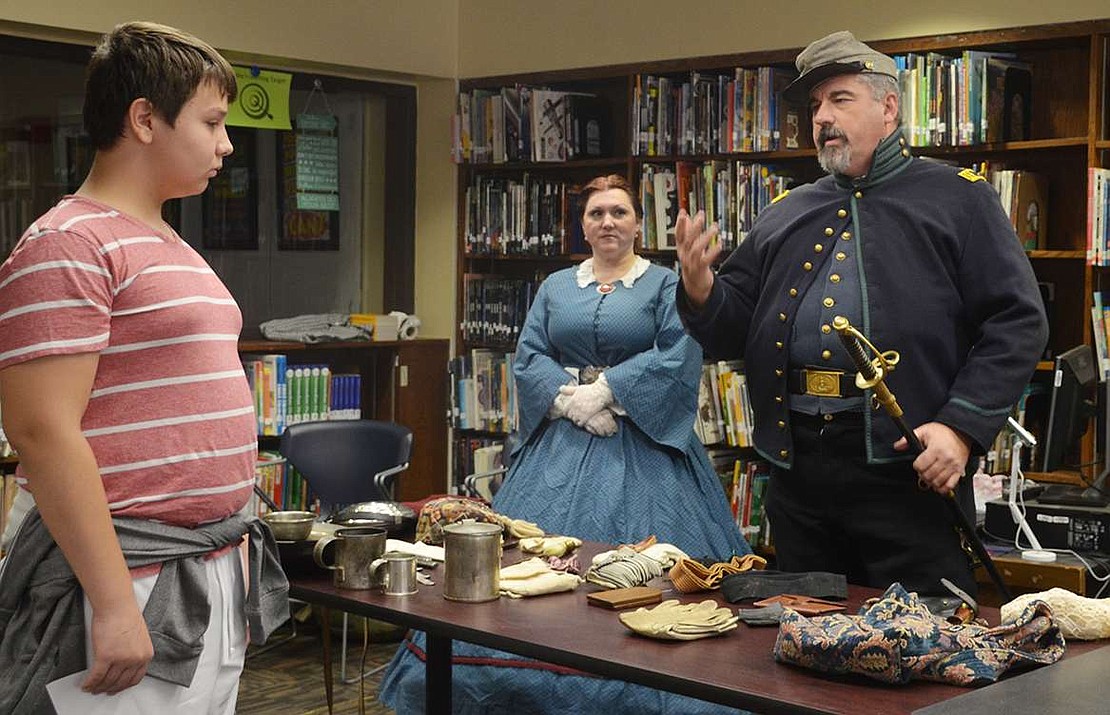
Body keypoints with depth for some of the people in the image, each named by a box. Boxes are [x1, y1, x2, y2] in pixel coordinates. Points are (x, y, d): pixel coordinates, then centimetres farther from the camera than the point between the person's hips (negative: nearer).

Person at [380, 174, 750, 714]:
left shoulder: (665, 285, 5)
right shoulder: (555, 288, 17)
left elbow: (677, 357, -8)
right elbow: (528, 357, 8)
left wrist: (605, 392, -13)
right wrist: (569, 399, -9)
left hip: (642, 443, -3)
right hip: (563, 441, 4)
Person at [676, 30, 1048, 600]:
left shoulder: (957, 198, 5)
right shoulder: (786, 214, 18)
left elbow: (1016, 323, -4)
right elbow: (736, 335, 17)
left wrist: (961, 427, -15)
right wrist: (701, 292, -6)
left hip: (907, 471, -4)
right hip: (796, 472, 5)